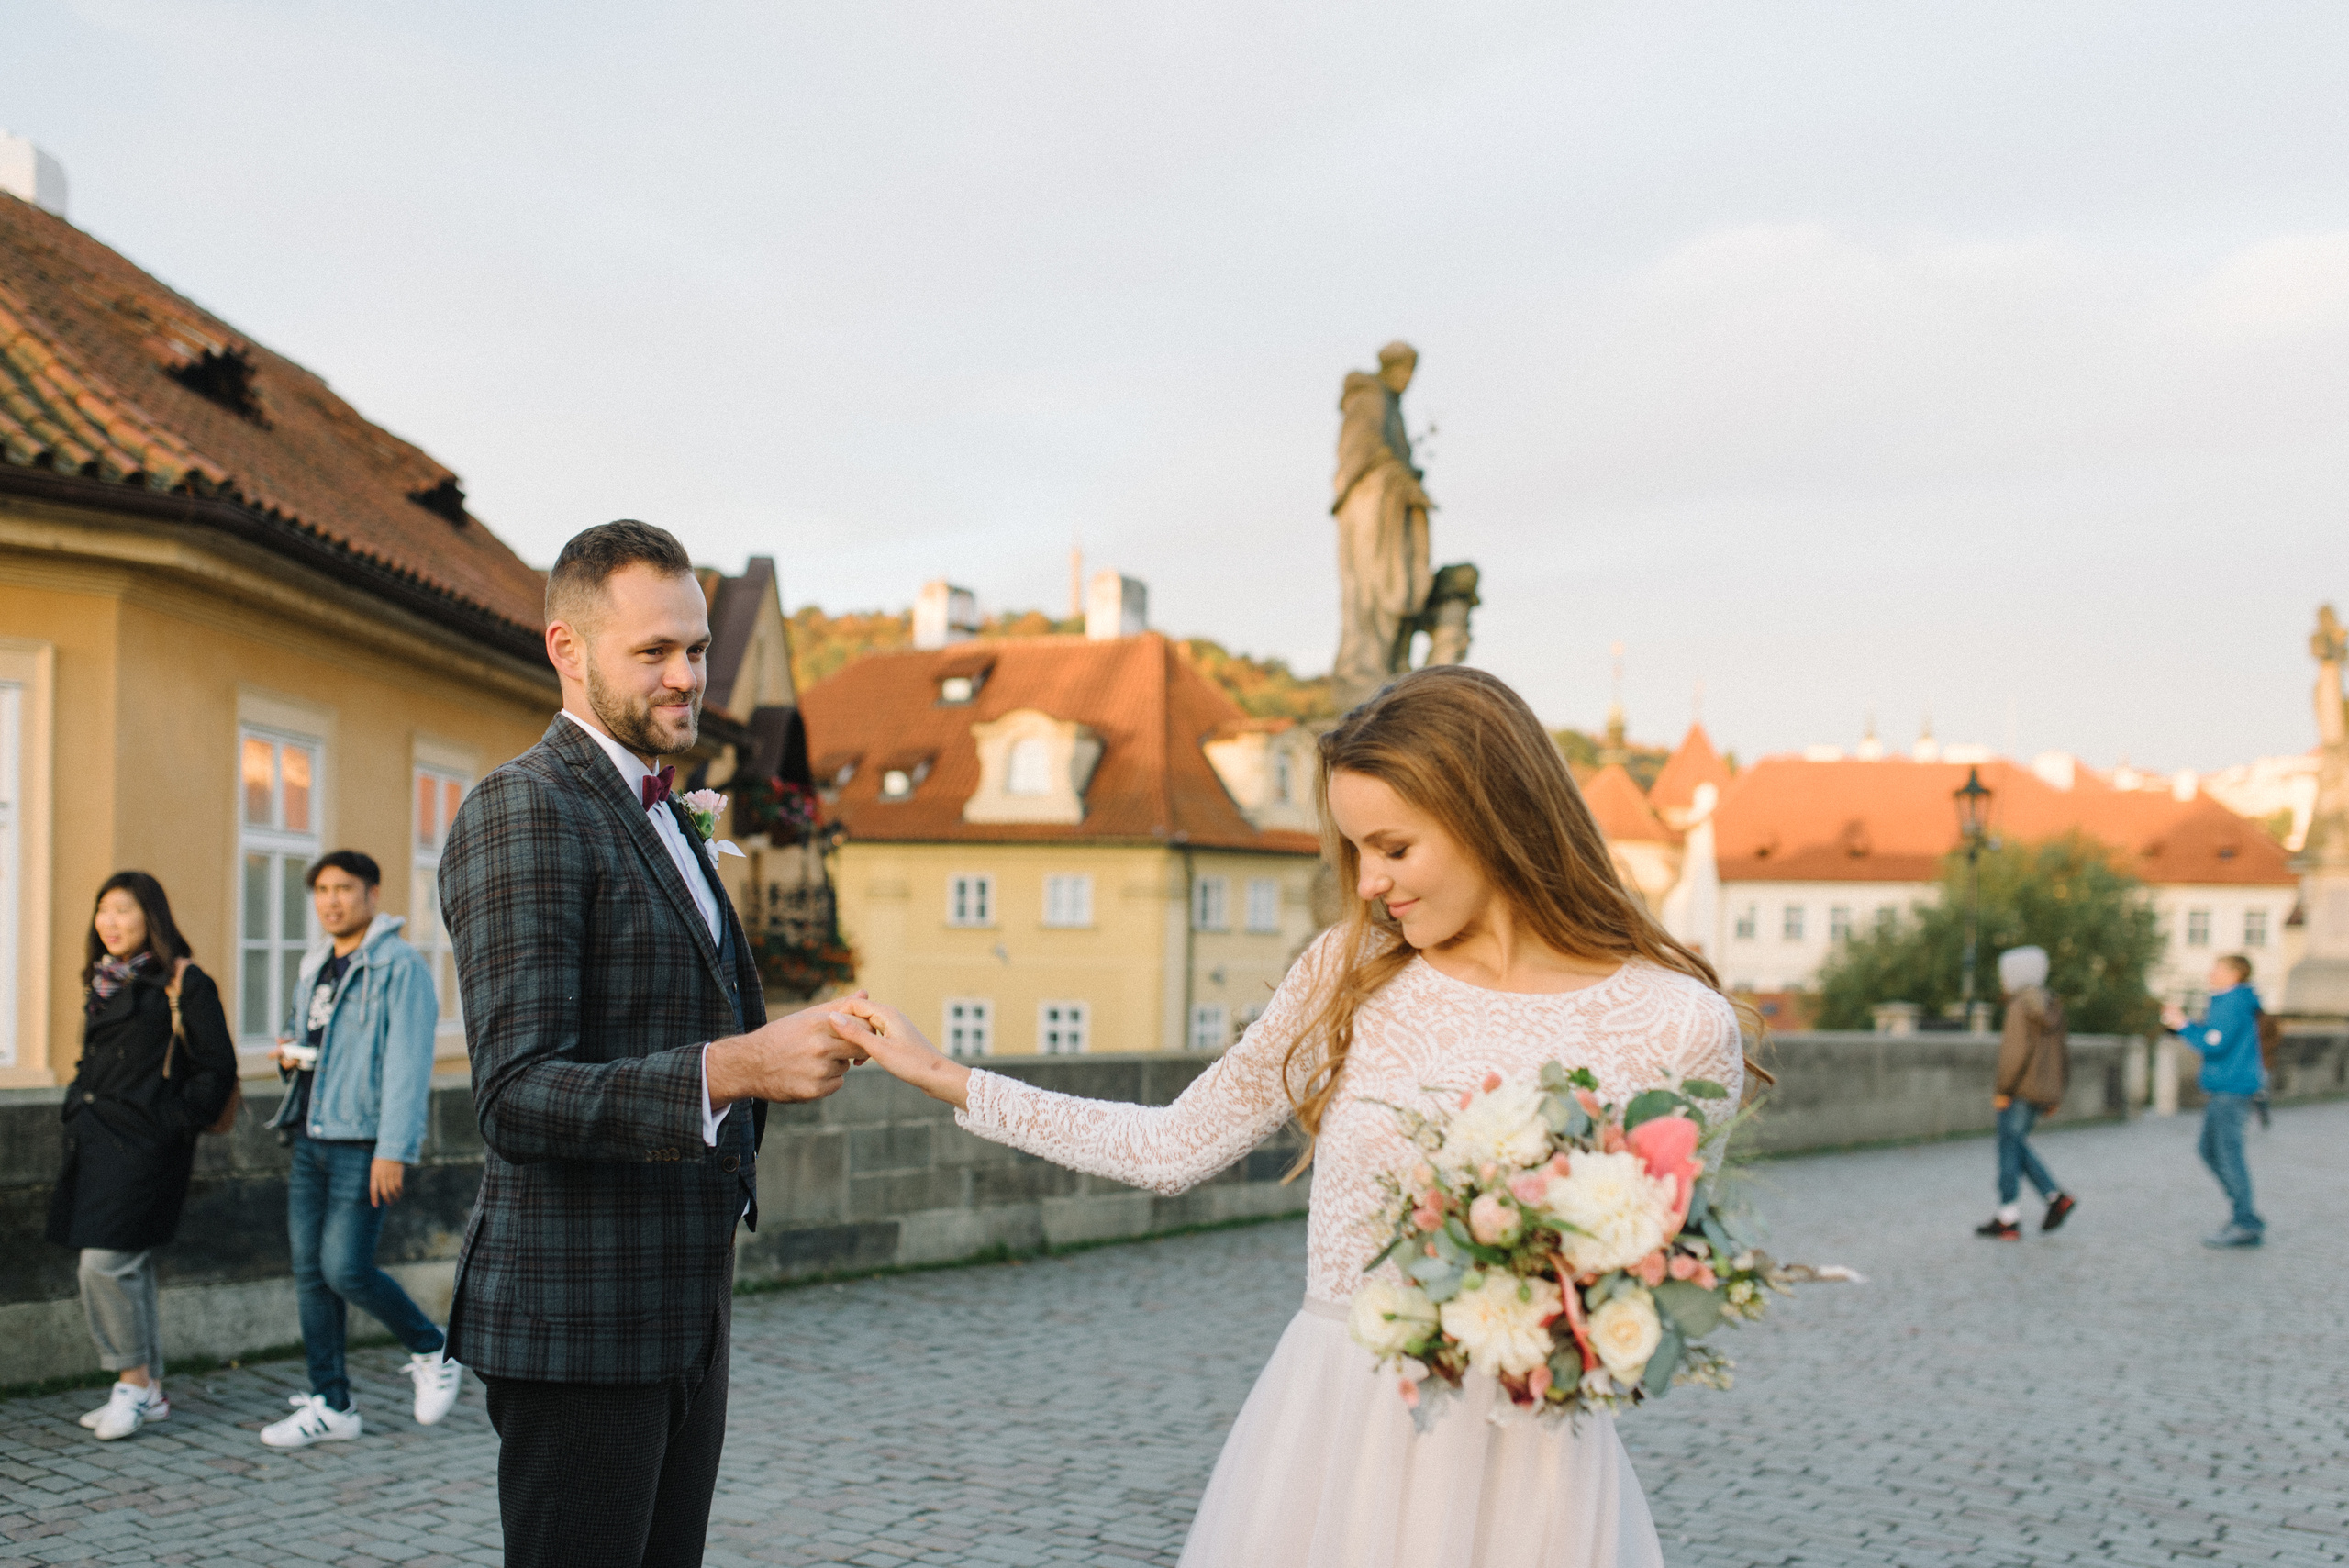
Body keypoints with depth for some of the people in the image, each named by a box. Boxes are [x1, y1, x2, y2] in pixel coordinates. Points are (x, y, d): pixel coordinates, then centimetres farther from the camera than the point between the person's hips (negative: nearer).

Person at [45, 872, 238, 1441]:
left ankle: (133, 1383, 2)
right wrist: (79, 1111, 13)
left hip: (145, 1144, -8)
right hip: (96, 1140, 8)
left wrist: (173, 1122, -13)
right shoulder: (101, 982, 15)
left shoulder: (183, 982, -8)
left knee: (105, 1265, -12)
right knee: (128, 1269, 11)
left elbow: (217, 1069, -9)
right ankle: (147, 1389, 19)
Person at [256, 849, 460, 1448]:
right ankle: (330, 1404, 14)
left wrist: (393, 1150, -20)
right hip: (310, 1138, 8)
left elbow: (408, 1062, -14)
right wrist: (288, 1052, 5)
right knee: (310, 1271, 6)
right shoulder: (314, 966, 16)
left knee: (345, 1268, -12)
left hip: (364, 1142, -8)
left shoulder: (399, 965, -8)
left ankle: (433, 1354, 11)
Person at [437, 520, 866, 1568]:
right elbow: (517, 1099, -24)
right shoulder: (522, 813, -14)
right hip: (574, 1326, -9)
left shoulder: (659, 817, 17)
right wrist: (736, 1066, -35)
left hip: (681, 1324, 9)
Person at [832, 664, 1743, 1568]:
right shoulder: (1351, 971, 1)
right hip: (1327, 1430, 3)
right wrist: (941, 1078, 9)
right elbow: (1174, 1147, 9)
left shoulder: (1675, 1026, -9)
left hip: (1521, 1458, -3)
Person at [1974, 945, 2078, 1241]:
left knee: (2009, 1150, -2)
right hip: (2044, 1092, 9)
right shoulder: (2050, 1006, 13)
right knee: (2017, 1146, 19)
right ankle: (2055, 1197, 6)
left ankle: (2008, 1221, 0)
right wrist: (2056, 1094, 20)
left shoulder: (2021, 1006, -13)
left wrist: (2003, 1090, -16)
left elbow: (2016, 1050, -21)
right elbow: (2063, 1052, 16)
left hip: (2021, 1092, -9)